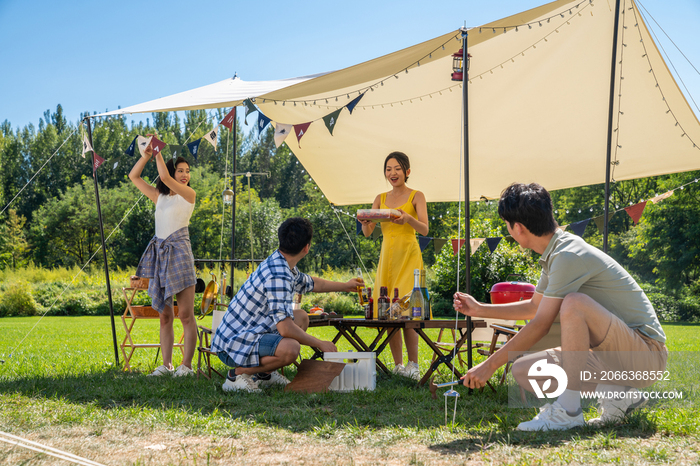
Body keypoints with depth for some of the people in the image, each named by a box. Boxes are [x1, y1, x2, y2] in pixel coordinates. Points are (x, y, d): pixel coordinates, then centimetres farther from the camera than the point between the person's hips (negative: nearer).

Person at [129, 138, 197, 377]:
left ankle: (186, 365, -4)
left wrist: (158, 153, -1)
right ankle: (166, 365, 11)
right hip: (159, 254, 6)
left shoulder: (189, 194, 1)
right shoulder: (159, 196, 16)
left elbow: (164, 177, -12)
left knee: (185, 314, -7)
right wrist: (146, 155, 9)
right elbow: (133, 177, 18)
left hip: (180, 252, -5)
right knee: (164, 316, 7)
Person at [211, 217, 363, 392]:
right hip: (233, 343, -11)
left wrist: (345, 286, 42)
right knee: (290, 348, -33)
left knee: (301, 317, 17)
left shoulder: (281, 264, 8)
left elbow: (311, 283, 30)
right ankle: (238, 373, -9)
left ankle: (264, 373, 15)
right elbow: (285, 329, -28)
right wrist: (320, 344, -14)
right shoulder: (278, 276, -25)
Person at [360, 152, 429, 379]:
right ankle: (398, 365, 8)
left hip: (408, 255, -4)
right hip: (387, 255, 4)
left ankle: (413, 365, -6)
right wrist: (365, 221, -16)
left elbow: (424, 230, -11)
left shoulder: (416, 196, 2)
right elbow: (367, 232, 6)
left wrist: (408, 218, -30)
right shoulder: (381, 199, 14)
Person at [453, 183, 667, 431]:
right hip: (615, 354, 9)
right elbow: (534, 306, 26)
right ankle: (615, 393, 2)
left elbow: (540, 325, -21)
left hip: (646, 352, -9)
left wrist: (490, 364, -15)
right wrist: (480, 309, 25)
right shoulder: (554, 254, 9)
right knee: (523, 370, 0)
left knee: (574, 302, -34)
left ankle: (568, 410, -26)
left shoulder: (569, 256, -21)